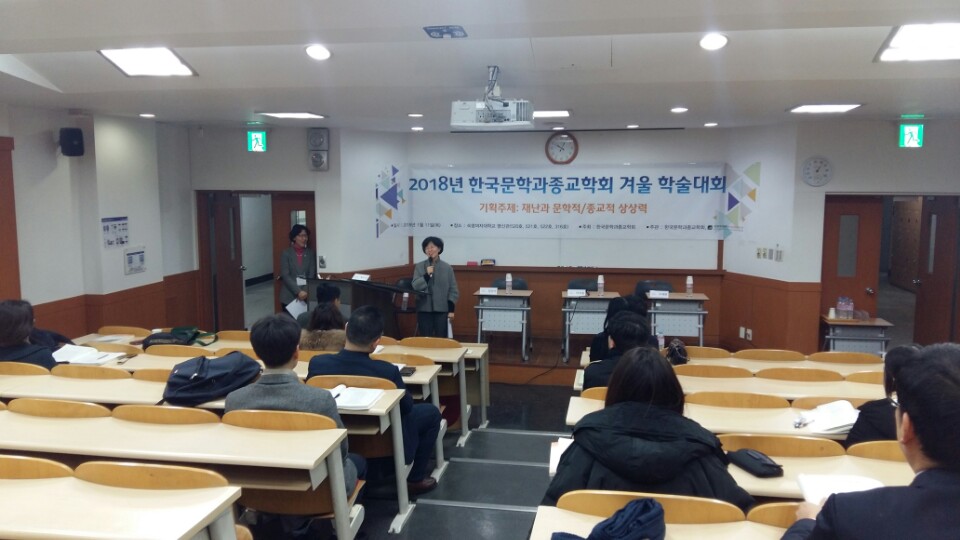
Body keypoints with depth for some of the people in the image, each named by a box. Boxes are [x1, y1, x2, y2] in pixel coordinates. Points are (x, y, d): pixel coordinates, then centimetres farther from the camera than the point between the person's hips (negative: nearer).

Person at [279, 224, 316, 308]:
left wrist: (305, 292, -13)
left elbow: (312, 274, 2)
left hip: (306, 296, 1)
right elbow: (285, 275, -7)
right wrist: (298, 292, -17)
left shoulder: (310, 253, 7)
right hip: (289, 296, -1)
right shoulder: (286, 253, 1)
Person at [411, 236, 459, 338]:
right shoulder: (419, 266, 3)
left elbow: (453, 290, 4)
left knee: (441, 338, 2)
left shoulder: (447, 268, 3)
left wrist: (451, 309, -2)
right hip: (424, 309, 0)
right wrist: (426, 275, -16)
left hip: (442, 309, 0)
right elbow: (415, 286, -3)